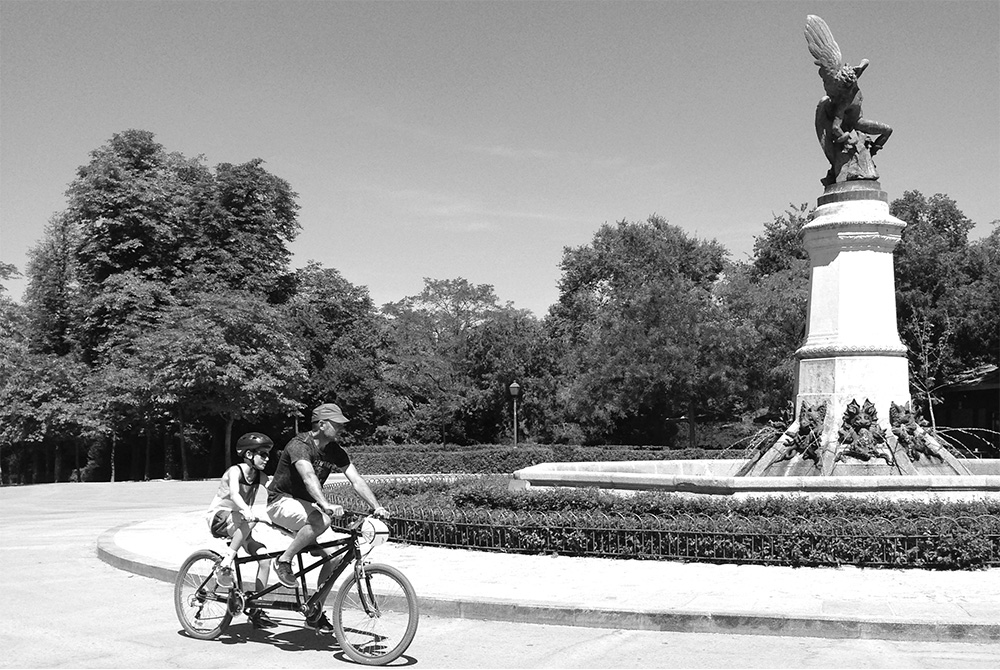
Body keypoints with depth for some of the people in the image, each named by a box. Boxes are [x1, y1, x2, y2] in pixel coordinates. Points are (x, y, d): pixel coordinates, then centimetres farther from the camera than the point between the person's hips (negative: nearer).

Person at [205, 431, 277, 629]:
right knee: (248, 522, -38)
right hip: (219, 517, -7)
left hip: (239, 523, 7)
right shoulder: (236, 471, -19)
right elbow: (234, 494, -37)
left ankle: (255, 610, -2)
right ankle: (224, 565, -28)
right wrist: (246, 511, -54)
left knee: (264, 557, -9)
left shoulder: (259, 475, 3)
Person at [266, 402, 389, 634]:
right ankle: (283, 561, -16)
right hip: (282, 502, -7)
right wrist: (326, 505, -57)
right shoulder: (300, 445, -24)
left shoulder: (335, 451, -3)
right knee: (322, 520, -36)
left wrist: (377, 507, -23)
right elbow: (309, 477, -41)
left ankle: (315, 613, 6)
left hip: (307, 505, 7)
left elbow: (356, 479, -9)